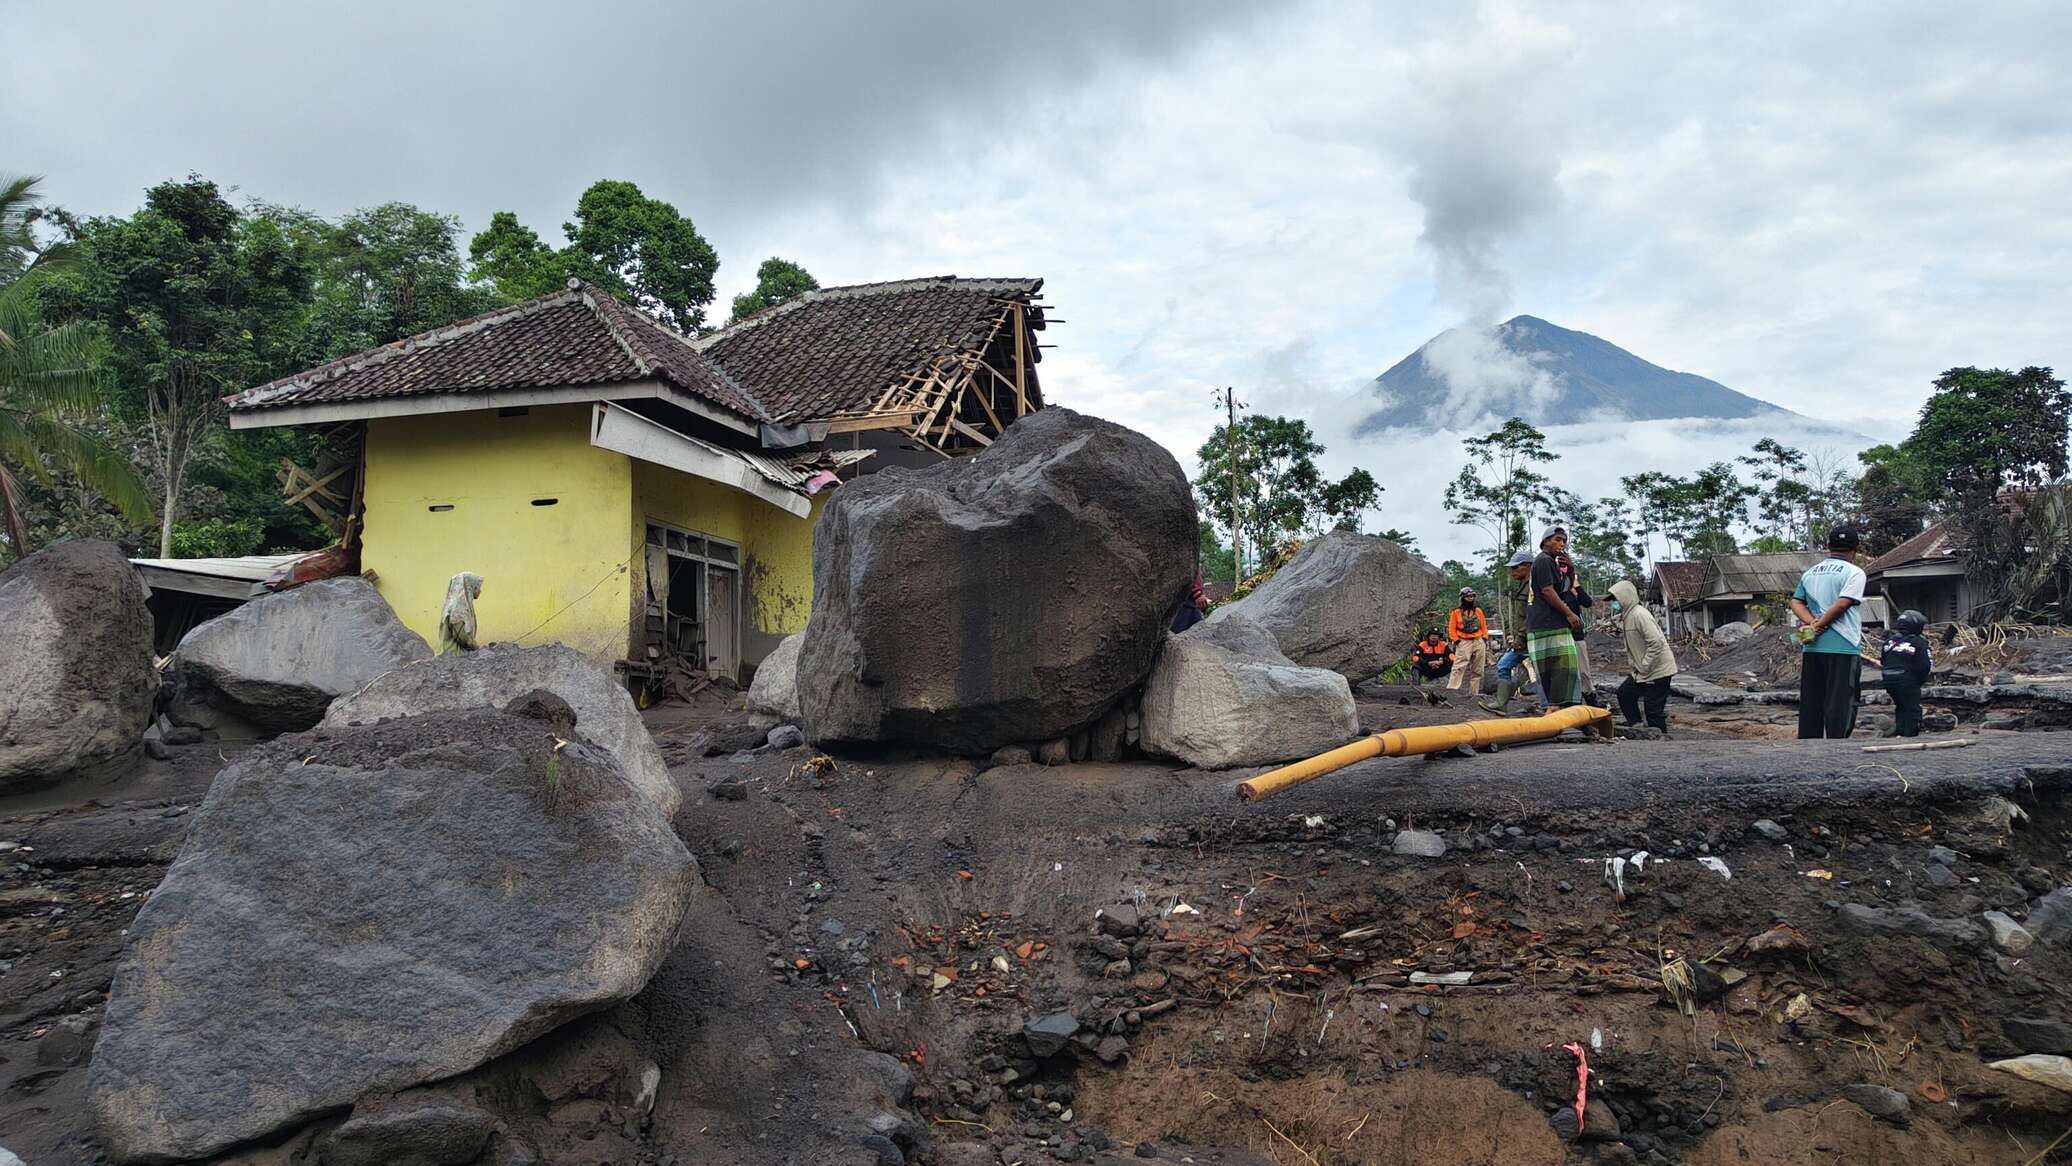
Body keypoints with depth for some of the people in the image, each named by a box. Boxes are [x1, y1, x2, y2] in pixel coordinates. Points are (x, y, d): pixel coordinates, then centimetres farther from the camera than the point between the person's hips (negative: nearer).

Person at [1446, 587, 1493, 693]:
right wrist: (1456, 640, -8)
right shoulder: (1456, 612, 2)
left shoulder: (1478, 611, 12)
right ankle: (1451, 689, -24)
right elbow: (1452, 628, 1)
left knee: (1478, 670, 4)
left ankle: (1474, 692, 9)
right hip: (1464, 642, -4)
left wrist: (1484, 638, 5)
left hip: (1479, 641, 4)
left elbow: (1484, 626, 16)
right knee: (1459, 668, -17)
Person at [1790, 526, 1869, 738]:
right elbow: (1842, 604, -16)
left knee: (1810, 704, 9)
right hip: (1843, 648, -6)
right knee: (1840, 705, -2)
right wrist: (1819, 627, -11)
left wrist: (1812, 623, -6)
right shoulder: (1854, 572, -4)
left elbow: (1796, 602, 7)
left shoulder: (1810, 572, 15)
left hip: (1811, 648, 6)